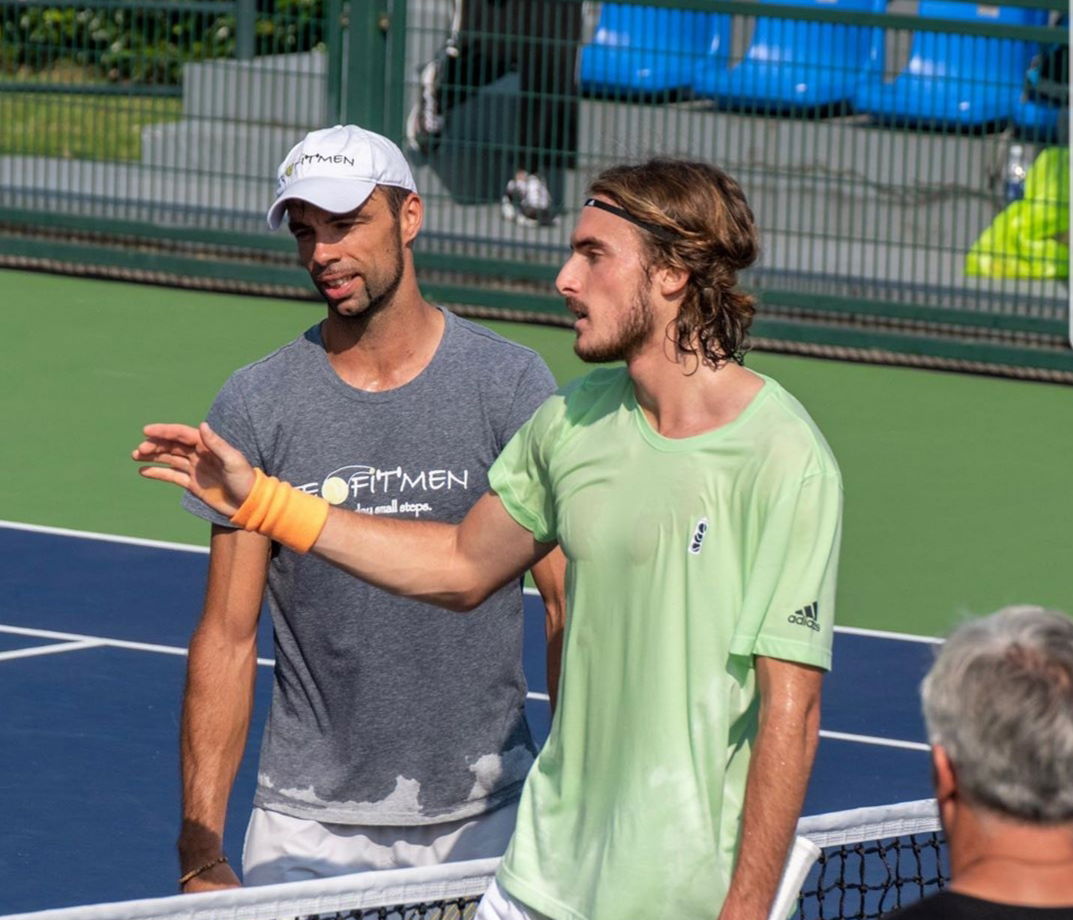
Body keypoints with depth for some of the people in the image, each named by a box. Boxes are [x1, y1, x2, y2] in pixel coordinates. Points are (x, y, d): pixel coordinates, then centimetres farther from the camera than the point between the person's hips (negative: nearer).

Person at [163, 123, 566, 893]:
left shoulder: (511, 383, -3)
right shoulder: (255, 404, 0)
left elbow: (570, 606, -2)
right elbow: (228, 637, 1)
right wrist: (201, 851, -5)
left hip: (485, 820, 0)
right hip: (308, 826, 0)